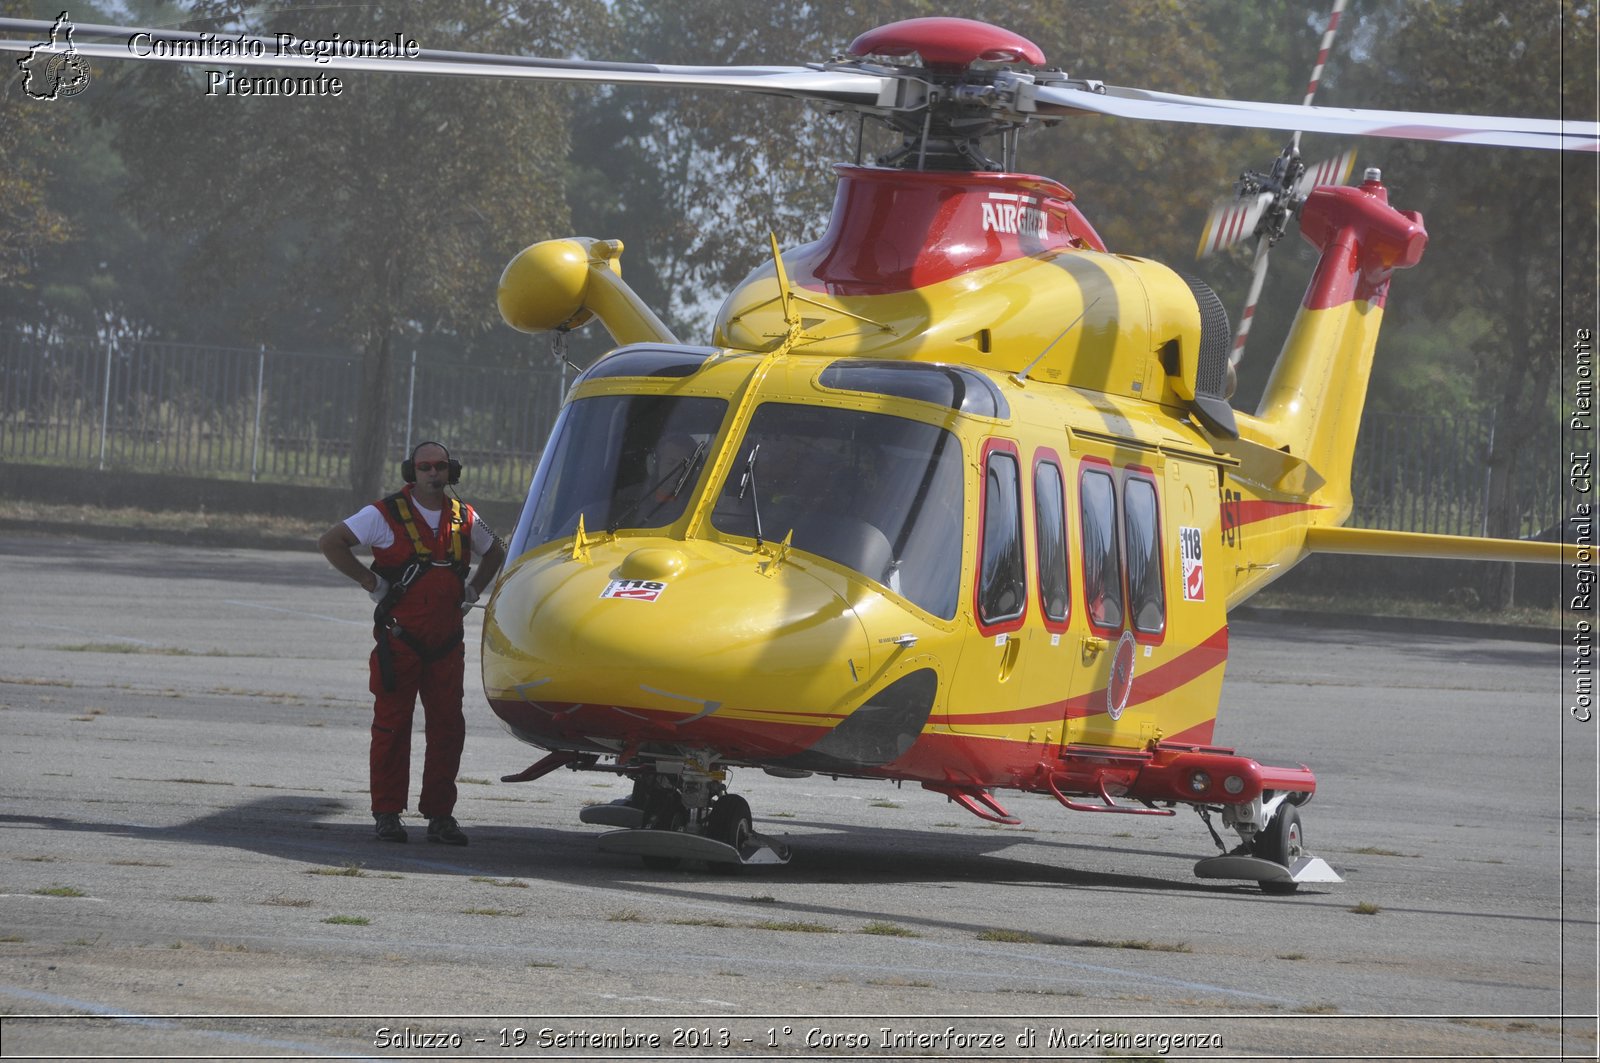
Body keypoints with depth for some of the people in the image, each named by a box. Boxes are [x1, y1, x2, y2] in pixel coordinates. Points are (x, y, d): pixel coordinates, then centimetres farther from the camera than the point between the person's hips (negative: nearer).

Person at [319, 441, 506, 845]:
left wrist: (473, 590, 14)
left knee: (448, 728, 2)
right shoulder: (386, 514, -4)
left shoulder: (466, 519, 9)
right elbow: (331, 542, -4)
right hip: (399, 640, -4)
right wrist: (370, 581, -6)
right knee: (392, 727, -1)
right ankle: (387, 813, 5)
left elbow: (495, 552, 29)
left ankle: (440, 815, 9)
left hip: (446, 644, 4)